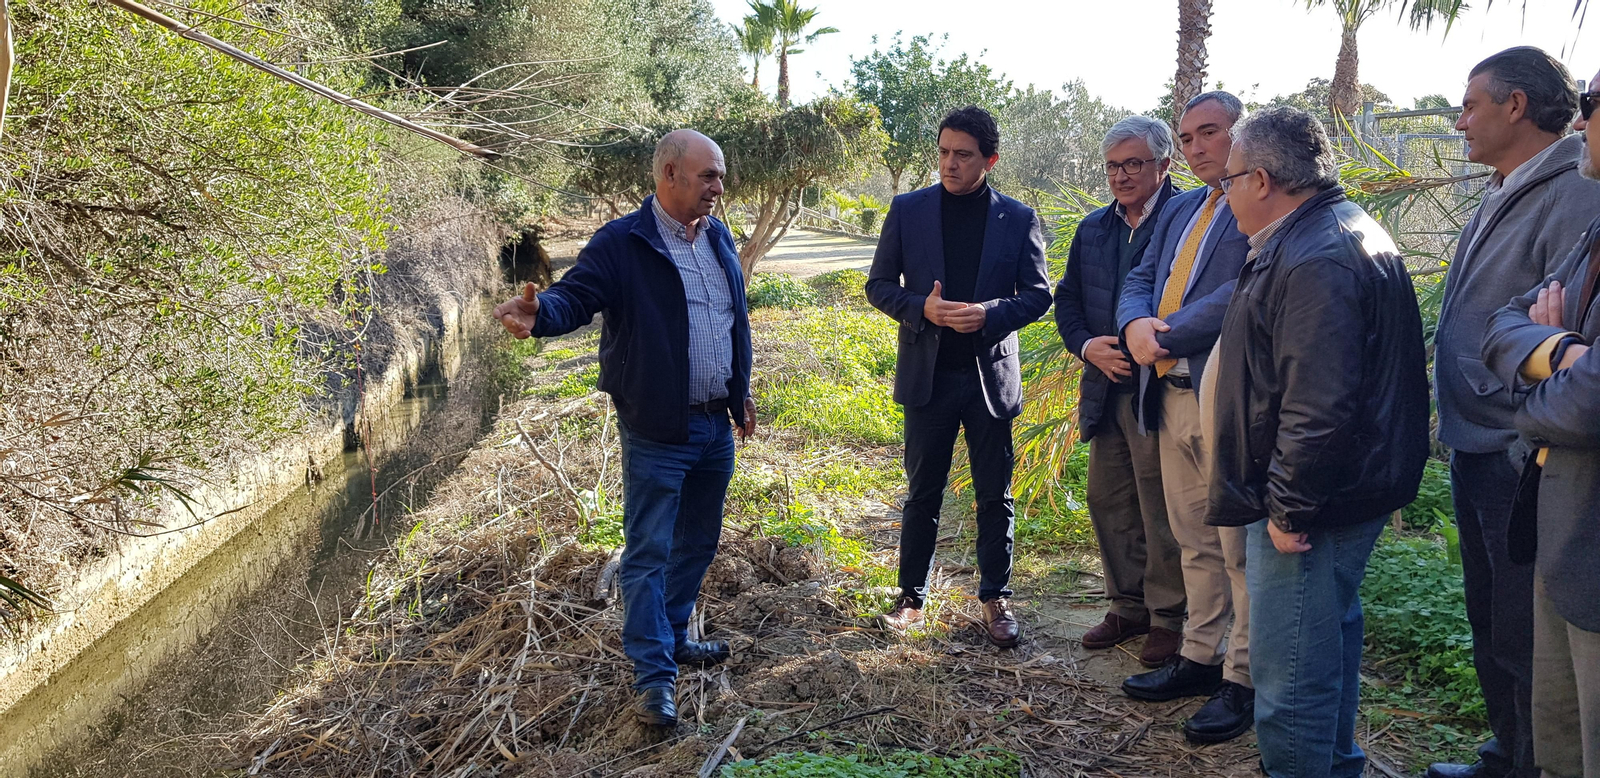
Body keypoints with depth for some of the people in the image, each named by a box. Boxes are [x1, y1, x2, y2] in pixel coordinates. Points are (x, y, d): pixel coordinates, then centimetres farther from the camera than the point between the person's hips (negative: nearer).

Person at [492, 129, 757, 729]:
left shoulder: (718, 238, 9)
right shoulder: (622, 243, -12)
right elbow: (575, 296, -23)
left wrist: (741, 393, 21)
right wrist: (539, 313, -46)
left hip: (715, 426, 7)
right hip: (656, 432, -7)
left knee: (698, 541, 18)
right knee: (648, 552, 0)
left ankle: (672, 637, 36)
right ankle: (654, 674, 9)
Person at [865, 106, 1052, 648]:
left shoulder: (1017, 218, 1)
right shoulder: (908, 210, 1)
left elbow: (1038, 293, 2)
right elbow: (879, 285, 3)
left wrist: (990, 313, -17)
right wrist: (922, 308, -16)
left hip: (991, 374, 0)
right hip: (928, 374, 0)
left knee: (995, 496, 9)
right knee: (922, 493, 10)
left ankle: (996, 598, 23)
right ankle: (911, 595, 23)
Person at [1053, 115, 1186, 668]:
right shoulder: (1093, 229, 12)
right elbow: (1067, 297, 15)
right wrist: (1086, 346, -2)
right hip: (1105, 388, 7)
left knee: (1161, 513, 3)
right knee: (1108, 502, 15)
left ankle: (1167, 618, 19)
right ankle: (1128, 607, 31)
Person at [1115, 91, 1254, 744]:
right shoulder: (1180, 209, 19)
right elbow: (1142, 278, 15)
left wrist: (1168, 337, -16)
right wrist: (1136, 326, -7)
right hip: (1172, 396, 8)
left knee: (1241, 548, 1)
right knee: (1195, 543, 17)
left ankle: (1245, 679, 14)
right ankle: (1201, 658, 29)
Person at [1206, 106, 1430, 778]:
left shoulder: (1315, 261, -23)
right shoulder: (1339, 232, 13)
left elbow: (1318, 407, -28)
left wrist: (1290, 508, -21)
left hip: (1309, 507, -12)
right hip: (1342, 494, 12)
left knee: (1289, 672, -2)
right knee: (1331, 636, 26)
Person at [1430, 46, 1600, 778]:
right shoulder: (1499, 200, 13)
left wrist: (1533, 447, -19)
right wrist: (1461, 433, 16)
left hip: (1521, 464, -9)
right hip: (1474, 450, 9)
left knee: (1526, 643, 3)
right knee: (1490, 627, 21)